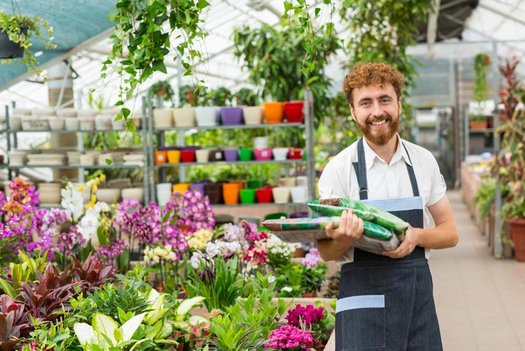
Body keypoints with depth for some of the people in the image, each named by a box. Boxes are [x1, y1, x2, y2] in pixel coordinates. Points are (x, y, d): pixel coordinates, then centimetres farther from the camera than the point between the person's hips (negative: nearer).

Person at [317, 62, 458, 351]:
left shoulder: (424, 161, 4)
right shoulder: (338, 169, -6)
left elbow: (449, 232, 9)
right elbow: (327, 253, -2)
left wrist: (417, 236, -12)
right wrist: (344, 239, -24)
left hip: (419, 295, 3)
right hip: (363, 297, -3)